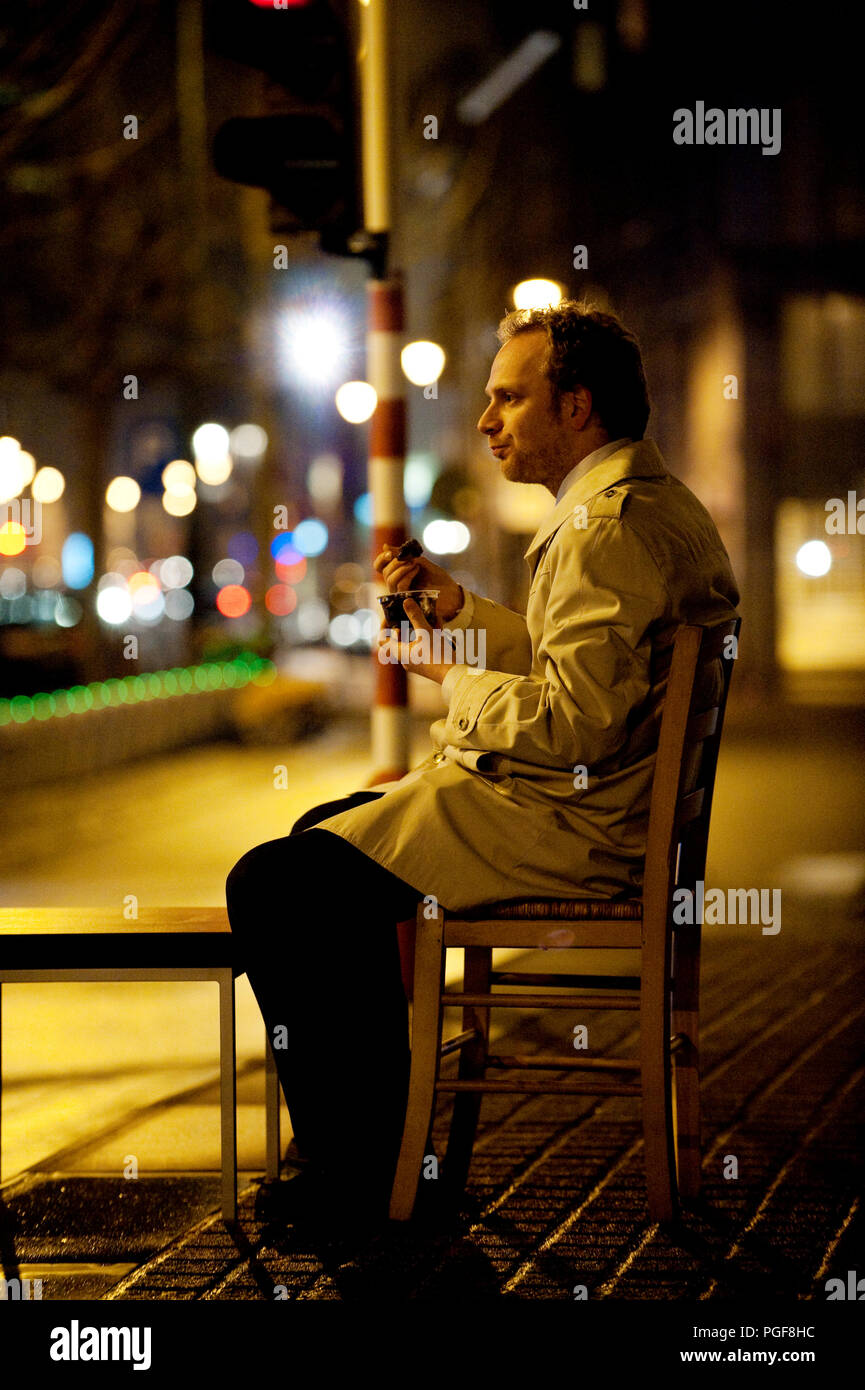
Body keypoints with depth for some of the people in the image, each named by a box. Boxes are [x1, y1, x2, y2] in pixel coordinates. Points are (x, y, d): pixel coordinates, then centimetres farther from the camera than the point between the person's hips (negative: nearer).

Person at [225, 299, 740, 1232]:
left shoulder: (609, 527, -20)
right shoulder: (656, 502, 15)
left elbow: (573, 722, -26)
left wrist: (450, 671, -11)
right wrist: (461, 611, 14)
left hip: (566, 826, -12)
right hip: (602, 805, 12)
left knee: (270, 886, -14)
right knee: (322, 832, 26)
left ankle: (356, 1173, -5)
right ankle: (379, 1124, 29)